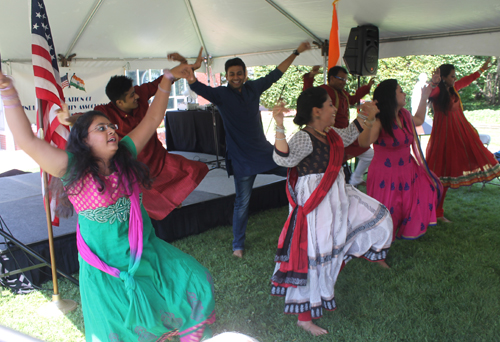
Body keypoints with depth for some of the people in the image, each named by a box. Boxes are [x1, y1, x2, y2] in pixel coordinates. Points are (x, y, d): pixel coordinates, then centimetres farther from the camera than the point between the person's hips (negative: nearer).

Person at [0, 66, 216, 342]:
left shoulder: (125, 157, 0)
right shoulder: (73, 169, -12)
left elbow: (152, 120, 4)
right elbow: (26, 140, -21)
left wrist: (168, 79, 5)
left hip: (146, 253, 5)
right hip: (104, 266, -4)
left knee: (196, 283, 3)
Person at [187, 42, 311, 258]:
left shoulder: (253, 88, 4)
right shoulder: (221, 95, -10)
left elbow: (275, 74, 14)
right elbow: (200, 88, -28)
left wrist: (296, 53, 18)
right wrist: (190, 76, -50)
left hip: (264, 151, 5)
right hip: (241, 158, -5)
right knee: (242, 203, 1)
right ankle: (238, 245, 19)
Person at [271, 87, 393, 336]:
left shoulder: (329, 133, 7)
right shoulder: (304, 138, -23)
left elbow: (347, 136, 28)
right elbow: (283, 159, -40)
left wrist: (368, 117, 30)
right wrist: (279, 128, -50)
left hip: (337, 198, 9)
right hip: (316, 206, -9)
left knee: (375, 215, 18)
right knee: (314, 258, -1)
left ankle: (367, 252, 48)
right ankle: (304, 317, 16)